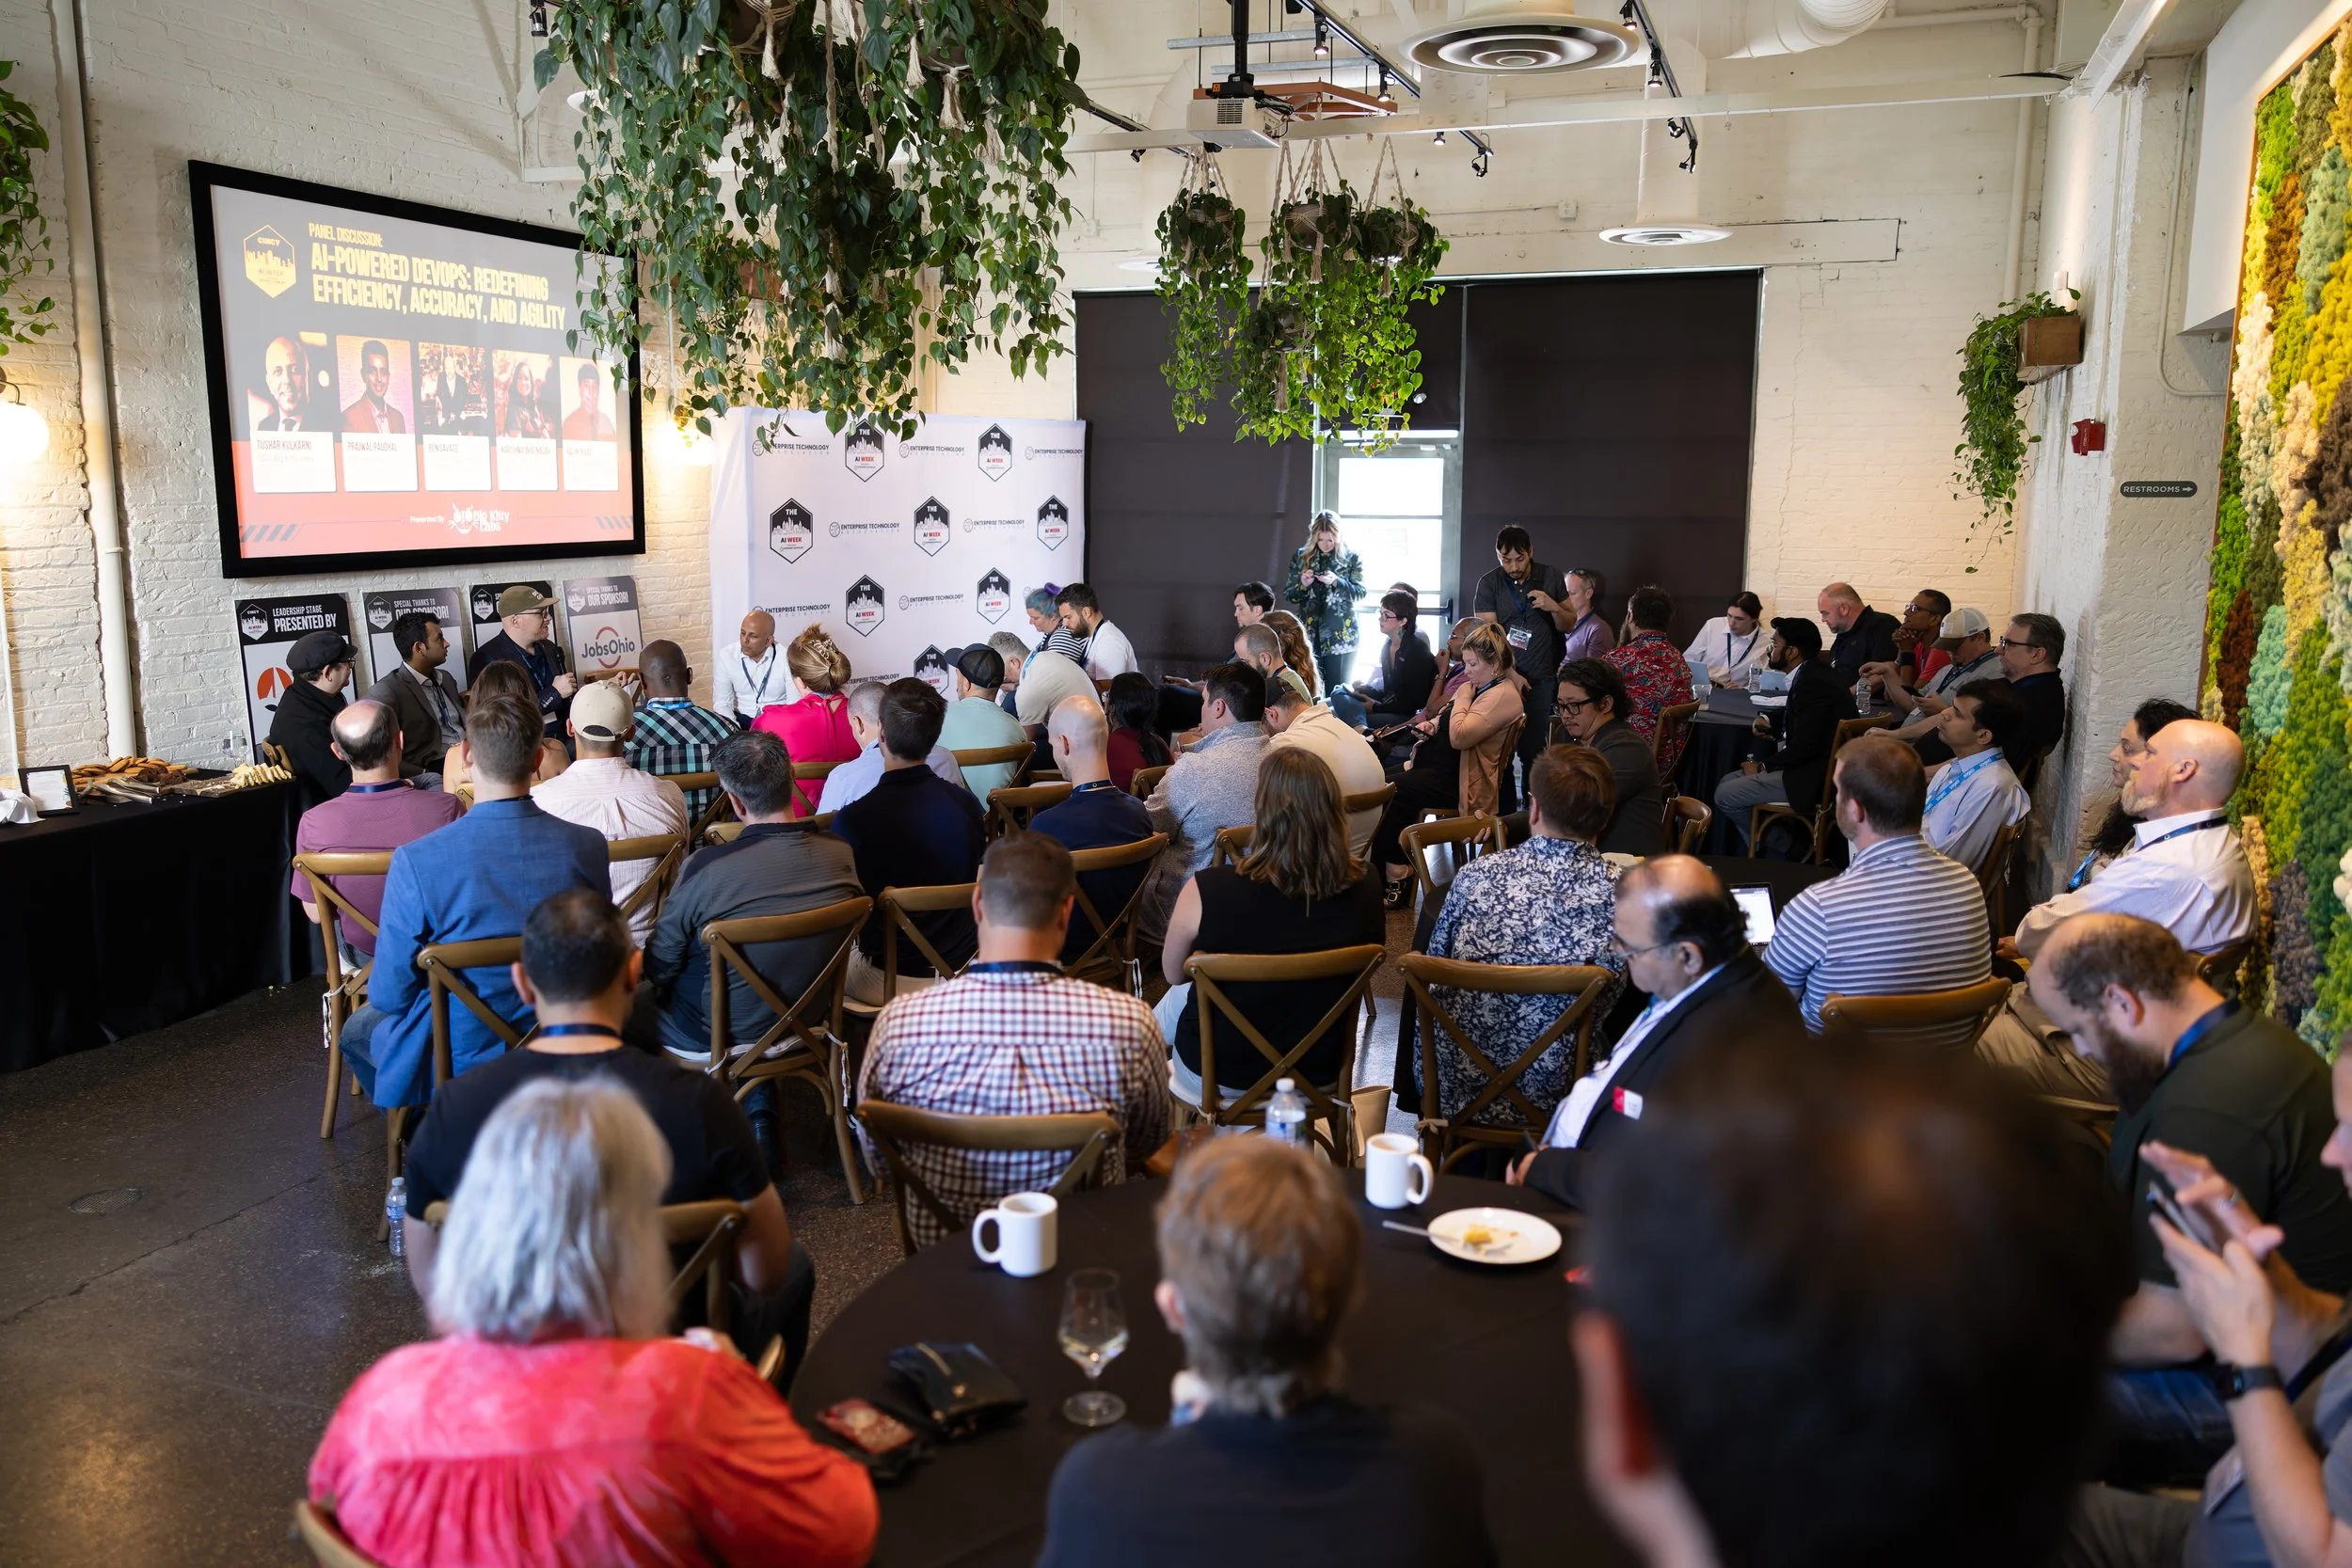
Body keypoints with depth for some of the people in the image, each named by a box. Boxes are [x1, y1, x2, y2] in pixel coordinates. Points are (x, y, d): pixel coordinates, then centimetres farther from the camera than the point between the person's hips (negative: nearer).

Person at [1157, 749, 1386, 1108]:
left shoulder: (1206, 891, -27)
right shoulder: (1366, 896, -18)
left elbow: (1174, 974, -7)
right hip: (1320, 1075, 3)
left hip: (1219, 1078, -3)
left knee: (1175, 1000, 30)